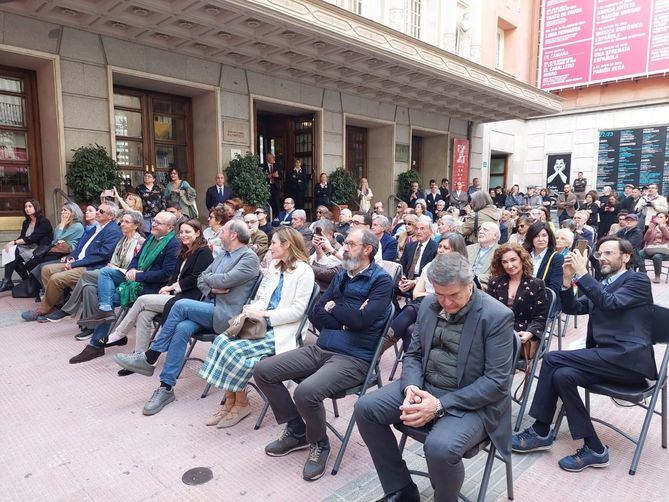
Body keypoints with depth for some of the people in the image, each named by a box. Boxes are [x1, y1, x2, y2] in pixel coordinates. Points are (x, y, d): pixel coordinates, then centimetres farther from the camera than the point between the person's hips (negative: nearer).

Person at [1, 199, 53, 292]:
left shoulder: (44, 222, -8)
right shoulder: (26, 223, 17)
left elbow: (32, 238, -18)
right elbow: (21, 237, 6)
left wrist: (14, 242, -24)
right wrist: (11, 243, -15)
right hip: (29, 249, 8)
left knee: (15, 253, -25)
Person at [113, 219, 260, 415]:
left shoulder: (249, 258, -7)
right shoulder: (223, 255, 20)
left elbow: (224, 280, -19)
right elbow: (200, 280, 17)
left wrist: (207, 278, 1)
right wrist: (212, 288, -5)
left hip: (226, 314, -7)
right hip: (210, 309, 7)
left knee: (181, 305, -24)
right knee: (182, 329, -22)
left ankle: (149, 358, -11)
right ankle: (166, 388, -17)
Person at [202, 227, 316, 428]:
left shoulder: (304, 271, -10)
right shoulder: (275, 266, 16)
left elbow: (297, 311, -15)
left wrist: (263, 313, -17)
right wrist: (249, 311, -3)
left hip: (281, 330, -7)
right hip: (263, 324, 8)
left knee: (234, 349, -22)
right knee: (222, 340, -15)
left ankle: (241, 403, -1)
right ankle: (230, 401, -6)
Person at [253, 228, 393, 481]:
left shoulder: (381, 280, -6)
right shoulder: (341, 276, 15)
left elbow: (361, 320, -20)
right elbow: (316, 316, 8)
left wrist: (333, 307, -3)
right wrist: (348, 318, -9)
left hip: (353, 358, -8)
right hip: (321, 349, 8)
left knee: (306, 392, -32)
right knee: (262, 371, -1)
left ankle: (318, 444, 1)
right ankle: (296, 430, 16)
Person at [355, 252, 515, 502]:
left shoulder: (497, 316, -16)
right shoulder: (429, 305, 3)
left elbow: (497, 381, -18)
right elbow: (413, 353, 10)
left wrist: (440, 405, -24)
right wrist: (411, 387, -13)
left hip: (471, 402, -6)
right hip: (424, 387, 6)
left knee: (440, 447, -34)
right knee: (365, 407, -8)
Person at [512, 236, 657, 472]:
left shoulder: (638, 280, 1)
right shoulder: (600, 285, 23)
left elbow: (609, 302, -17)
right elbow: (572, 308, 12)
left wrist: (582, 274, -17)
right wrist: (568, 279, -2)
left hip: (628, 359, -7)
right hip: (607, 358, 7)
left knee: (553, 358, -20)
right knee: (563, 375, -19)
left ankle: (541, 431, -9)